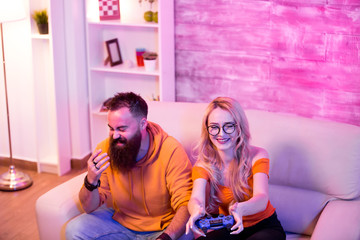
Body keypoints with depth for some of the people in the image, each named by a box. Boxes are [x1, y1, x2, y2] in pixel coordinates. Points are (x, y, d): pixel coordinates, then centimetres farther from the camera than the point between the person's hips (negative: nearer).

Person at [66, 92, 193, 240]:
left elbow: (186, 205, -21)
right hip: (120, 220, 3)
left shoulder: (171, 151, -20)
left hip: (165, 227, -3)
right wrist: (91, 182, -27)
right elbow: (90, 207, -4)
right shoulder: (105, 149, -10)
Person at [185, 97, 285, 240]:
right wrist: (196, 211, -52)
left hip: (264, 226, -1)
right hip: (228, 228, 1)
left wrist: (240, 209, -53)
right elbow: (196, 197, -25)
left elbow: (262, 198, -28)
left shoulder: (257, 156, -11)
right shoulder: (203, 164, -6)